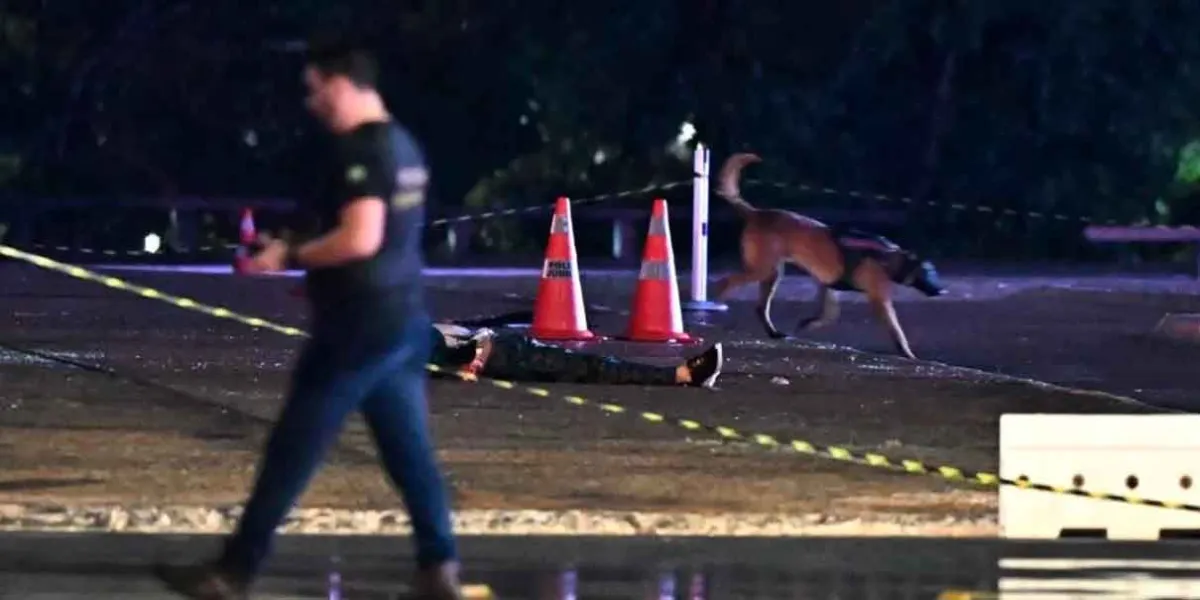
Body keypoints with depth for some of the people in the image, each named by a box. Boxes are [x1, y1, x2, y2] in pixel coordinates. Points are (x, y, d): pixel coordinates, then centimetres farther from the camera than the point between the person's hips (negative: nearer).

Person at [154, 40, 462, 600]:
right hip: (401, 320, 9)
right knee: (410, 450, 8)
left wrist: (290, 257, -15)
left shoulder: (361, 151, -17)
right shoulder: (402, 145, 14)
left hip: (358, 327, -9)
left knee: (291, 451, -2)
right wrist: (296, 249, 19)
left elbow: (360, 238, -27)